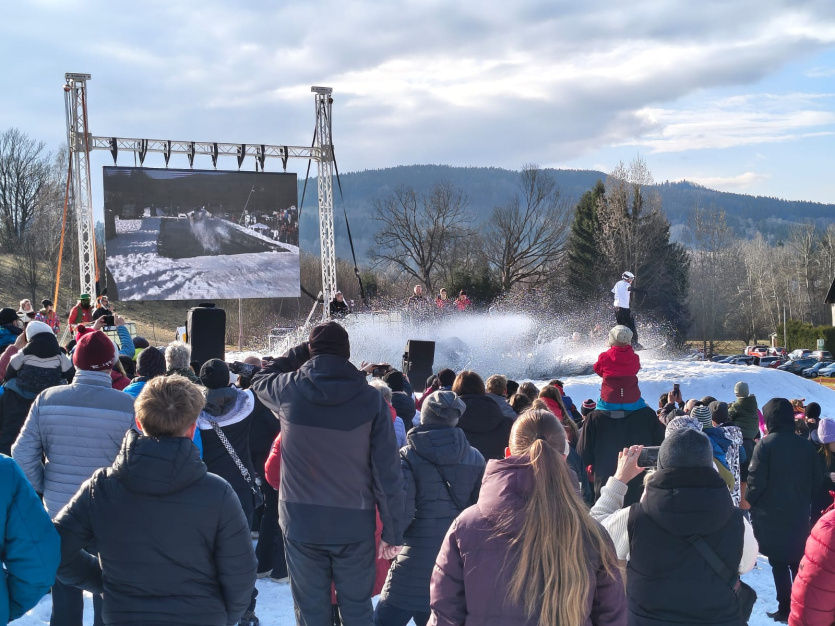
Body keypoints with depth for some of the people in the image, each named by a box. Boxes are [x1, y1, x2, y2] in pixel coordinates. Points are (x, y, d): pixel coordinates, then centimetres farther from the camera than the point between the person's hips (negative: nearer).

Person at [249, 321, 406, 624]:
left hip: (300, 523, 0)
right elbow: (388, 473, -7)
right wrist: (392, 532, 1)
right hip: (355, 527, 0)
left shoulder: (290, 389, -9)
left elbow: (260, 380, 18)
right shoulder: (371, 398, -9)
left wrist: (301, 350, 17)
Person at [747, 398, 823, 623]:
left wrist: (750, 502, 2)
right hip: (799, 516, 4)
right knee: (799, 563, 14)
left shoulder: (765, 444, -14)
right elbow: (816, 479, 4)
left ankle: (785, 609, 4)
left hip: (771, 515, -4)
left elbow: (756, 480, -15)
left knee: (778, 564, 5)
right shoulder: (806, 445, -2)